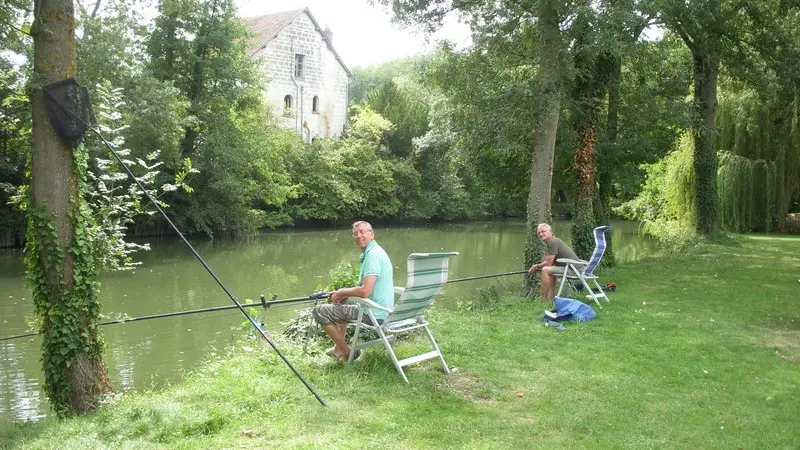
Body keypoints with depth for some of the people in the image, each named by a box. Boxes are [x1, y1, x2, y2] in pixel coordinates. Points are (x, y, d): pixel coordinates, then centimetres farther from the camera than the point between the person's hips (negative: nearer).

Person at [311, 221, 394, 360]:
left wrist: (341, 293, -10)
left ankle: (346, 352, 4)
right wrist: (341, 293, 9)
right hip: (382, 310, 11)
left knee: (319, 312, -6)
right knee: (340, 301, 33)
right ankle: (339, 347, 30)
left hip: (375, 314, -11)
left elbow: (365, 292, -27)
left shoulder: (373, 254, -19)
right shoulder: (370, 252, 13)